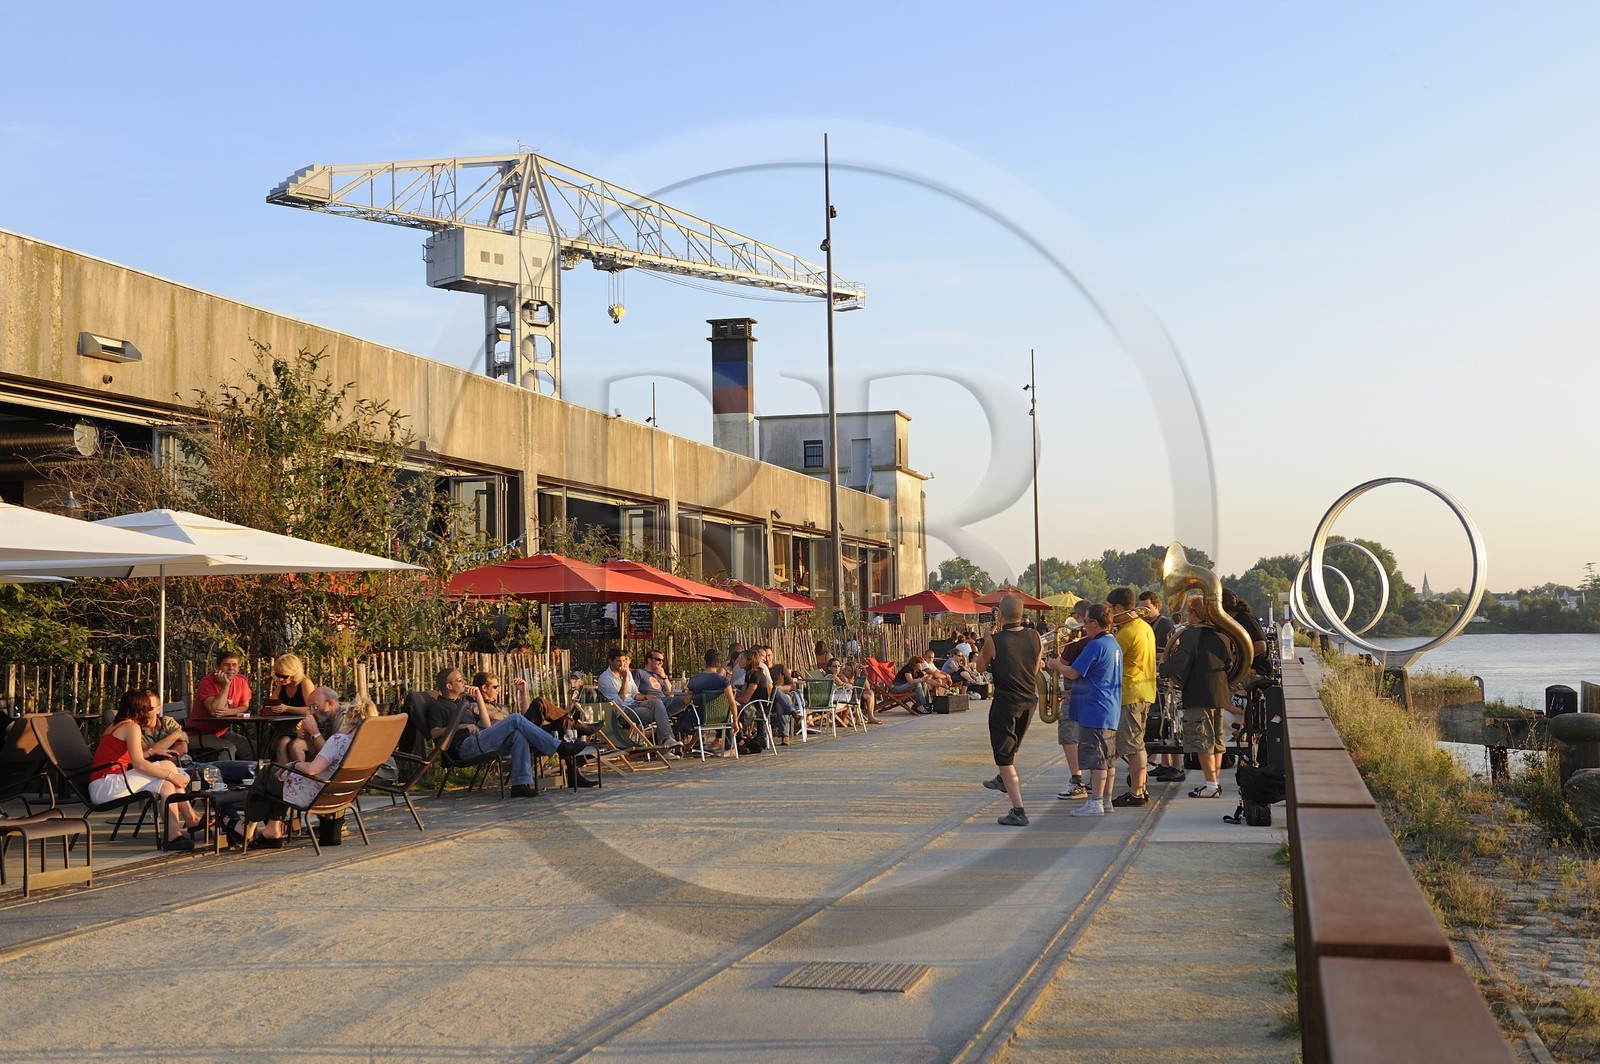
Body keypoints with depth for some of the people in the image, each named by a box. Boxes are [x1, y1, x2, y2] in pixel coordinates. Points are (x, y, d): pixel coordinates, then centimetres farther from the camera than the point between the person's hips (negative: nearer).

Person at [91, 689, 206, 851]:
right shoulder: (131, 726, -9)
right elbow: (139, 763, -20)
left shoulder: (118, 725, 21)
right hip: (107, 785, -10)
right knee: (168, 766, -11)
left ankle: (174, 834, 0)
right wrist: (171, 775, -16)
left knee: (166, 784, 7)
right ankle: (191, 818, -8)